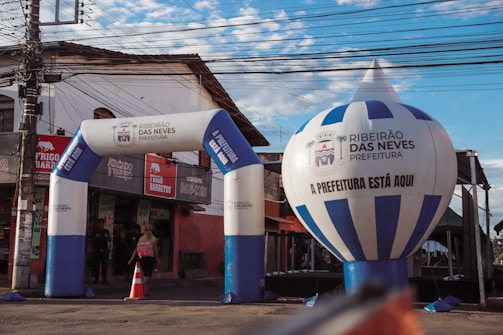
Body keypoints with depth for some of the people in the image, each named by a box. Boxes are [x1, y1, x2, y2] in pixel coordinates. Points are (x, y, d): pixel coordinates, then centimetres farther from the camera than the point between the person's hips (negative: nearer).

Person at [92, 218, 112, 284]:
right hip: (96, 251, 0)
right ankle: (96, 279, 7)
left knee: (105, 265, -5)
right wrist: (95, 237, -14)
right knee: (96, 265, -2)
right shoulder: (95, 232, 8)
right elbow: (92, 240, 5)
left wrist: (109, 237, -12)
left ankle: (104, 279, -3)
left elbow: (110, 240, 9)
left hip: (104, 251, 1)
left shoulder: (106, 232, 11)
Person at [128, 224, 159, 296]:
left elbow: (136, 250, 7)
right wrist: (157, 260, 0)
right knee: (148, 275, -5)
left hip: (142, 258, 6)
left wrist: (131, 259, 7)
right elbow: (155, 250, -5)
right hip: (150, 258, -5)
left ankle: (146, 290, 18)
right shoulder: (153, 238, -2)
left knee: (146, 275, 15)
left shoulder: (141, 238, 11)